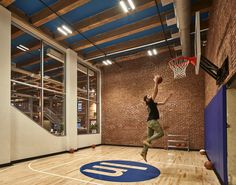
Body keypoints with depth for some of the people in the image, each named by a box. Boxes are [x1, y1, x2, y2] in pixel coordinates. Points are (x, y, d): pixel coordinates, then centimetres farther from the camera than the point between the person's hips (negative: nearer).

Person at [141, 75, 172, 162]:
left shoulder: (153, 104, 20)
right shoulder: (149, 102, -4)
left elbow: (163, 102, 27)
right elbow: (155, 91, -9)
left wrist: (169, 96, 26)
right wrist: (156, 82, -3)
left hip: (151, 121, 9)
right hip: (152, 121, -9)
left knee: (149, 137, 7)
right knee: (160, 133, -11)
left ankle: (144, 152, 7)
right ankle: (146, 141, -14)